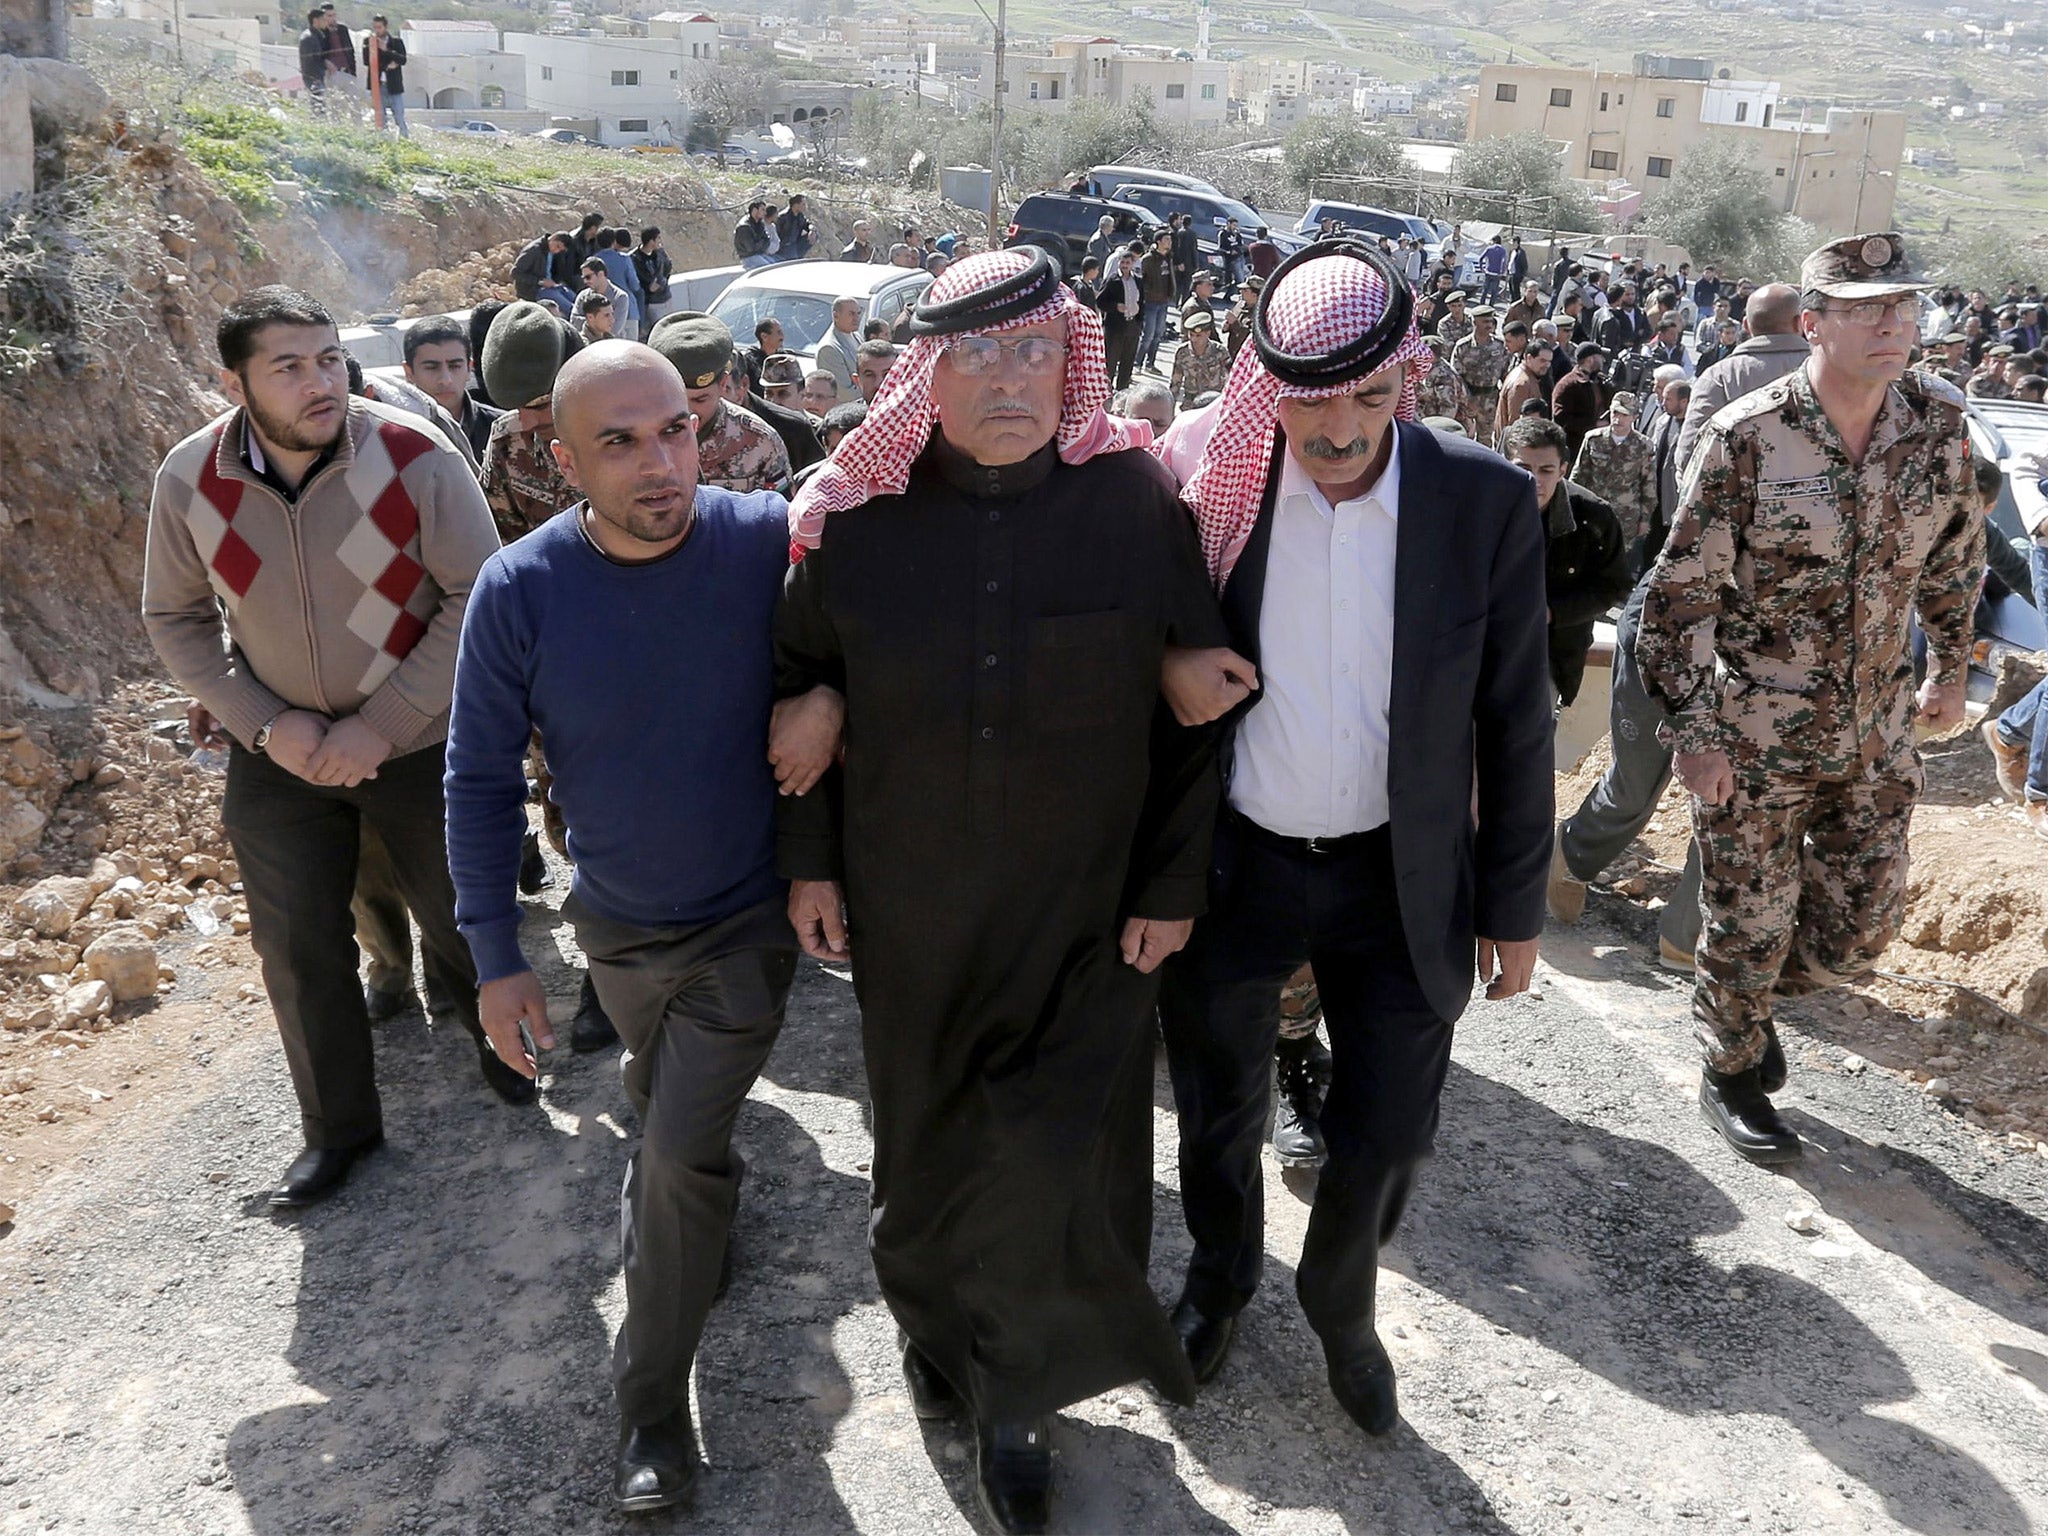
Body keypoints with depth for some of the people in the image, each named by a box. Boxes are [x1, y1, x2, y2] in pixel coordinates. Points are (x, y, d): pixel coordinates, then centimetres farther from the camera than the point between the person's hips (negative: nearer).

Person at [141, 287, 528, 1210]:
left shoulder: (417, 459, -19)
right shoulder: (189, 480, -11)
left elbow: (476, 599, -17)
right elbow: (176, 617, 1)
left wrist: (381, 724, -22)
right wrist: (264, 722, -13)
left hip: (420, 742, -2)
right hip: (280, 753, 2)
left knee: (459, 920, 12)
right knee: (297, 947, 10)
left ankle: (496, 1041, 44)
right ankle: (338, 1126, 30)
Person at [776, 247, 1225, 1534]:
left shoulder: (1137, 500, -9)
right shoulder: (861, 515, -5)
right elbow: (801, 684, 6)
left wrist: (1173, 882, -5)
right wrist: (810, 860, 4)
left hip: (1088, 913, -1)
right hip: (909, 909, 2)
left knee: (1055, 1161, -1)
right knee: (928, 1137, 16)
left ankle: (1018, 1392, 25)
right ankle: (935, 1317, 46)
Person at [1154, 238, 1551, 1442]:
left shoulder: (1487, 502, -12)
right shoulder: (1211, 484, -13)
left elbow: (1513, 719, -4)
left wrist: (1514, 905, 0)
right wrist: (1169, 672, -20)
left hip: (1402, 880, 0)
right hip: (1231, 865, 1)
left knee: (1385, 1138, 10)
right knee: (1220, 1117, 19)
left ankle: (1341, 1304, 43)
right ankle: (1223, 1275, 51)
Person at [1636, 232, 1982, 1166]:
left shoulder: (1938, 423, -3)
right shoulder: (1747, 438, -17)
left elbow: (1954, 554, 15)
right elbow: (1682, 591, -13)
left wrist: (1950, 668, 18)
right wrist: (1691, 728, -14)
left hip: (1877, 737, 5)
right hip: (1753, 738, -4)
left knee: (1861, 928, 11)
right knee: (1749, 924, 8)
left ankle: (1746, 998, 41)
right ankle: (1731, 1074, 33)